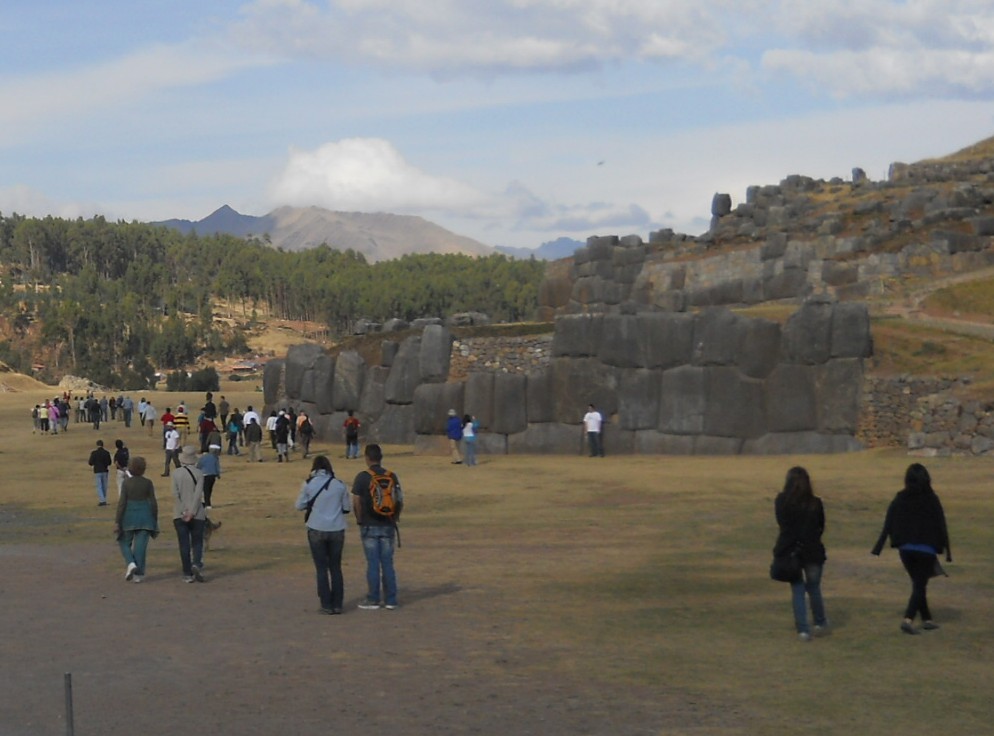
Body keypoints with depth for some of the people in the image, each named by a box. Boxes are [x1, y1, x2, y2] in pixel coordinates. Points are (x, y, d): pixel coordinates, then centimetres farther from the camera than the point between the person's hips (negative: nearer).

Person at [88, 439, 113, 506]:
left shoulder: (94, 453, -11)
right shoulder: (106, 453, -3)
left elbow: (91, 463, -8)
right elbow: (109, 462, 4)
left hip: (97, 471, -3)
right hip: (105, 471, 3)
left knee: (99, 487, 0)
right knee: (104, 486, 14)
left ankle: (102, 501, -11)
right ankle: (104, 500, 21)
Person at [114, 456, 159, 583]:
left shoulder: (126, 483, -6)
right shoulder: (148, 483, -2)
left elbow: (122, 503, -8)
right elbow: (153, 503, -1)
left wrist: (117, 521, -5)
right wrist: (155, 520, 9)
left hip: (129, 516, -1)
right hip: (145, 517, 1)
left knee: (125, 543, 15)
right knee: (140, 546, 4)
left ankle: (131, 563, -8)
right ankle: (138, 574, 3)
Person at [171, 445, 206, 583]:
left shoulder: (176, 473, -2)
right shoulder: (199, 474, -4)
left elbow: (175, 494, -8)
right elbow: (198, 494, -11)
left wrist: (183, 513, -7)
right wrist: (192, 513, -11)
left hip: (180, 515, 1)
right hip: (197, 514, 0)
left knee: (184, 544, 4)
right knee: (197, 542, 9)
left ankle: (187, 574, 2)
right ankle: (196, 564, -16)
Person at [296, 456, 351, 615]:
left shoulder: (309, 484, -7)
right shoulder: (339, 485, -3)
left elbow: (299, 506, 1)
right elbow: (347, 507, 4)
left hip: (317, 530, -1)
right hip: (337, 530, 2)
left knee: (322, 568, 7)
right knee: (336, 568, 12)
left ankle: (327, 605, 5)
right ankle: (337, 604, 11)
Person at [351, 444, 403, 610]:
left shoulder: (362, 477, -8)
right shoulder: (392, 476, 2)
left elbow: (356, 503, -10)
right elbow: (400, 501, 3)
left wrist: (360, 520, 4)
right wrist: (394, 518, 13)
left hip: (369, 526, -3)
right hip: (388, 526, 3)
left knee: (373, 563, 2)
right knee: (387, 563, 8)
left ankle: (373, 600, 6)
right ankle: (390, 600, 9)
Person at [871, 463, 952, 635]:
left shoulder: (899, 499, 0)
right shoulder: (931, 499, -7)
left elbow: (887, 525, -2)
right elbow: (941, 526, -5)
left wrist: (878, 548, 0)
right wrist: (947, 550, 3)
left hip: (905, 548, 3)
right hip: (926, 549, -3)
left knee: (918, 584, 18)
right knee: (920, 585, -1)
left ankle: (927, 619, 24)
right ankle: (908, 619, -18)